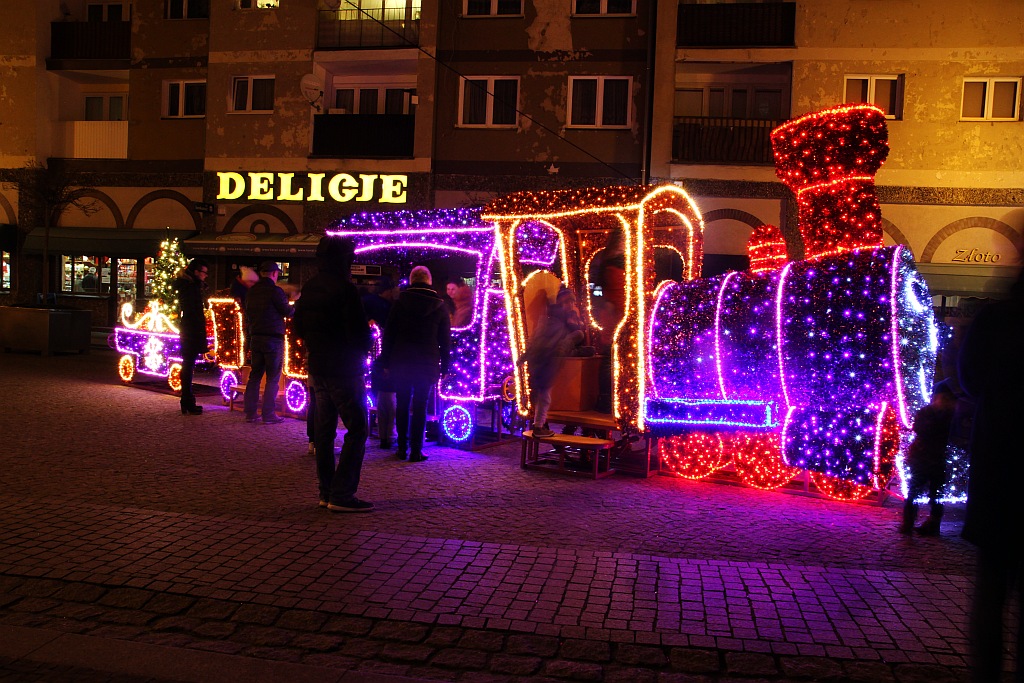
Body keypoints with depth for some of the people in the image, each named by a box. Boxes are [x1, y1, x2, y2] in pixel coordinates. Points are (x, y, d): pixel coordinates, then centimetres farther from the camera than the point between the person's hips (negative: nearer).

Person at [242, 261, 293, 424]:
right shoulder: (275, 291, -11)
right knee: (273, 378, 0)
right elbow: (288, 312, -7)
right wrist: (295, 307, 16)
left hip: (256, 339, 7)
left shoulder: (252, 292, 12)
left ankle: (250, 413, 14)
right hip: (273, 339, -7)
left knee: (254, 376, 12)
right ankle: (269, 414, 0)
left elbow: (247, 318, 16)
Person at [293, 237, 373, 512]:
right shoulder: (344, 289, -16)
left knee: (324, 430, 12)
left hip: (317, 368, 9)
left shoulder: (308, 289, 10)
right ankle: (341, 494, -7)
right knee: (357, 429, -4)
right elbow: (359, 334, -18)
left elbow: (299, 328, 17)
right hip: (344, 370, -8)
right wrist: (364, 345, 2)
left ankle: (326, 492, 18)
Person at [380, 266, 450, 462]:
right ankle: (415, 451, 3)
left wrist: (385, 362, 8)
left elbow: (388, 334, 2)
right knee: (420, 407, 3)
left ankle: (402, 448, 13)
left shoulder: (400, 302, 0)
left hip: (400, 363, 1)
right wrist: (444, 367, 9)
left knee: (402, 405, 10)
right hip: (427, 364, -1)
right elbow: (446, 340, 3)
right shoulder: (439, 306, 0)